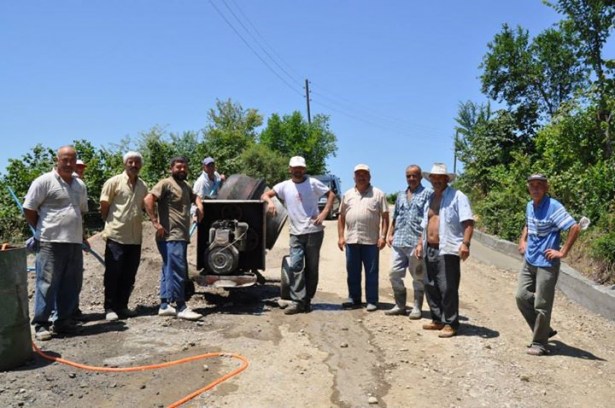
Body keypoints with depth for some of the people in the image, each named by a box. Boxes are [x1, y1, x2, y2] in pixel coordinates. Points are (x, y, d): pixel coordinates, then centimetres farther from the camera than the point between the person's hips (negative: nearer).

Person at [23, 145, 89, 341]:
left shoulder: (80, 185, 16)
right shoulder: (44, 181, -4)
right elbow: (28, 210, -3)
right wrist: (43, 230, 2)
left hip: (75, 243, 7)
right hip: (51, 243, -6)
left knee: (71, 284, 9)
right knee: (47, 283, -3)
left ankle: (64, 321, 20)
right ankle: (41, 324, 5)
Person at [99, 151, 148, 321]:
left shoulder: (143, 186, 11)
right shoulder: (114, 182, -5)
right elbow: (104, 206, -1)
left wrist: (134, 222, 13)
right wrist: (111, 223, 5)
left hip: (135, 237, 5)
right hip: (116, 236, -5)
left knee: (129, 276, 10)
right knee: (113, 275, 1)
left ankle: (122, 306, 21)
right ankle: (110, 308, 10)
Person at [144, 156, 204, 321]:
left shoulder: (186, 186, 20)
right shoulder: (165, 183, -7)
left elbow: (194, 196, 39)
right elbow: (148, 199, -18)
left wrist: (199, 206, 16)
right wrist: (156, 223, -22)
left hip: (181, 236, 9)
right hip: (171, 237, -9)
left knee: (169, 271, 13)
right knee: (177, 271, -9)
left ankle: (164, 306, 20)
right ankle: (181, 308, -5)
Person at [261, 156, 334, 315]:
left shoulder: (313, 183, 2)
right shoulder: (284, 186, 8)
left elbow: (331, 194, 4)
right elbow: (264, 195, 5)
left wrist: (324, 213, -9)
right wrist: (270, 201, -18)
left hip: (314, 232, -2)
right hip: (296, 233, 2)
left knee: (312, 268, 5)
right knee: (295, 266, -9)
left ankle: (307, 300, 15)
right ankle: (297, 301, -9)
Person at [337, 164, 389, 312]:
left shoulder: (378, 194, 3)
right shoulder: (347, 195, 13)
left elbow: (385, 217, 0)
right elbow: (341, 217, 14)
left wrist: (383, 236, -9)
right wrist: (340, 236, 6)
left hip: (371, 240, -3)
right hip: (351, 240, 3)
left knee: (371, 272, 3)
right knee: (352, 272, 10)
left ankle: (372, 301, 11)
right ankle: (354, 299, 21)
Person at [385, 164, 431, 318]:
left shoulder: (427, 194, 0)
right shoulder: (401, 195, 19)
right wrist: (390, 234, 14)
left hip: (416, 241, -6)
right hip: (399, 241, 6)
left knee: (418, 276, 3)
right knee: (394, 274, 6)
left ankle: (417, 308, 13)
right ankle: (400, 305, 19)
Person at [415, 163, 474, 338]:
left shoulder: (457, 197, -6)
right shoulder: (430, 199, 19)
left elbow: (468, 222, -14)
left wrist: (465, 243, -24)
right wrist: (420, 243, 19)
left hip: (447, 250, -8)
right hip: (430, 250, 8)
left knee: (447, 288, -5)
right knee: (430, 287, 12)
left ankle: (450, 324, 6)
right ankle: (437, 320, 24)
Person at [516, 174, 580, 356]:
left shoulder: (554, 207, -16)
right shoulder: (529, 206, 8)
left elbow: (575, 228, -21)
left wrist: (563, 252, -18)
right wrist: (523, 241, 13)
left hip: (546, 264, -8)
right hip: (529, 261, 8)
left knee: (541, 305, 0)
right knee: (522, 297, 9)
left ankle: (539, 343, 13)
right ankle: (544, 330, 26)